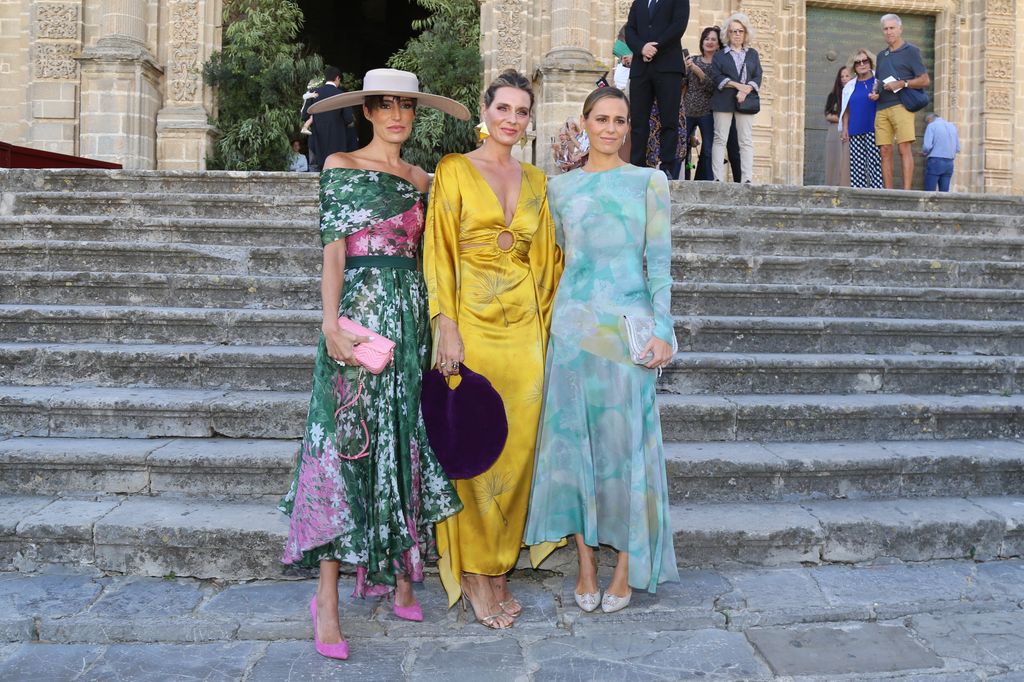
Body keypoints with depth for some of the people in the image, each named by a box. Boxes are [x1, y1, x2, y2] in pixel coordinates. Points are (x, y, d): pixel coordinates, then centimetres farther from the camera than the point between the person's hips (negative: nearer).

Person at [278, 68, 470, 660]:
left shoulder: (422, 180, 16)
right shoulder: (341, 166, 3)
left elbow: (423, 255, 15)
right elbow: (334, 252, -5)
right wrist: (332, 323, -15)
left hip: (412, 313, 5)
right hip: (361, 311, -5)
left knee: (404, 444, 7)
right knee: (348, 442, -6)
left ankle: (402, 576, 19)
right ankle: (327, 601, 0)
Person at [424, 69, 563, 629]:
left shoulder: (535, 180, 15)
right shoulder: (454, 170, 2)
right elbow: (438, 251, -4)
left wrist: (547, 319, 9)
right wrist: (447, 325, -13)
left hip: (525, 326, 4)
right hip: (472, 322, -4)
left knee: (517, 447, 6)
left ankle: (499, 567, 21)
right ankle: (474, 573, 13)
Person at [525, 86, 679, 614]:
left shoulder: (649, 182, 6)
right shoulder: (561, 187, 12)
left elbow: (659, 261, 1)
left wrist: (662, 329, -7)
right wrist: (551, 322, 9)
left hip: (629, 323, -2)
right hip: (574, 322, 2)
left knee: (626, 438, 1)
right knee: (574, 436, 3)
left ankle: (626, 567, 14)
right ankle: (585, 564, 16)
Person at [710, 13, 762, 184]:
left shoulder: (752, 54, 17)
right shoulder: (719, 55, 11)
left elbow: (757, 78, 7)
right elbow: (716, 76, -3)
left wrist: (746, 90, -13)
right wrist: (737, 85, -15)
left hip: (746, 102, 2)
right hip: (724, 101, -1)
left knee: (746, 141, -4)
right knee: (720, 139, -5)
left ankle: (747, 179, -8)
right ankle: (718, 178, -7)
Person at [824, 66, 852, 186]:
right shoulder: (833, 96, 16)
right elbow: (828, 115, 5)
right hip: (835, 133, 2)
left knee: (847, 164, -13)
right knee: (835, 164, -4)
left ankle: (846, 188, -18)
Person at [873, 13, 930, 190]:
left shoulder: (911, 51, 7)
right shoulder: (881, 55, 23)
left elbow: (925, 80, 1)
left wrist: (901, 84, -11)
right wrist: (875, 93, 9)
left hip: (901, 105, -5)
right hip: (882, 108, 5)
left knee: (904, 148, -13)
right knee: (885, 151, -1)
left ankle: (906, 191, -18)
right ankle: (888, 193, -1)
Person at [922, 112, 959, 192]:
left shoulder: (931, 126, -2)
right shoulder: (952, 126, 15)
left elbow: (927, 146, -14)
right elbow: (957, 149, 13)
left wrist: (923, 152, 7)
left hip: (935, 162, -6)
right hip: (949, 163, 6)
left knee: (929, 193, -4)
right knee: (944, 192, 4)